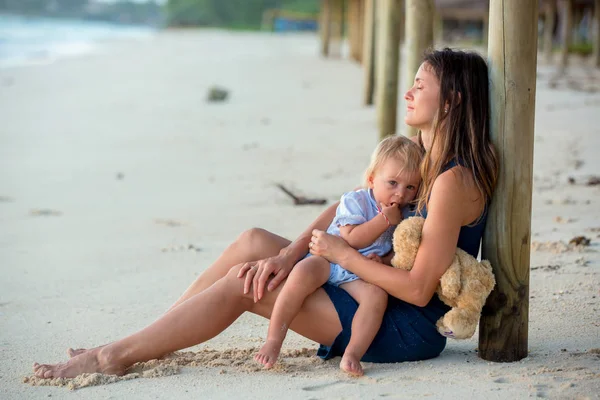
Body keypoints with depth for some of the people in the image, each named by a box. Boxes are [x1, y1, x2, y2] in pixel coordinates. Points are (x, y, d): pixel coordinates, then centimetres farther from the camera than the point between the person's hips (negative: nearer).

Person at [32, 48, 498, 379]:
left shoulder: (454, 181, -22)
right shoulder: (418, 158, 9)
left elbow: (419, 289, -25)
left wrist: (341, 253, -16)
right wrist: (288, 254, -6)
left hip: (408, 329, -9)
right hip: (383, 301, 9)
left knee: (242, 283, -14)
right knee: (253, 242, 1)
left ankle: (116, 356, -5)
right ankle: (134, 345, 4)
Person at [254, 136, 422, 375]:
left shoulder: (404, 215, 8)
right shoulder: (355, 200, -7)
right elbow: (351, 239, -19)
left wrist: (383, 261, -9)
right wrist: (385, 220, -20)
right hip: (329, 259, -3)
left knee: (377, 294, -30)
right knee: (303, 273, -35)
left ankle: (352, 355, -33)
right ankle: (273, 340, -29)